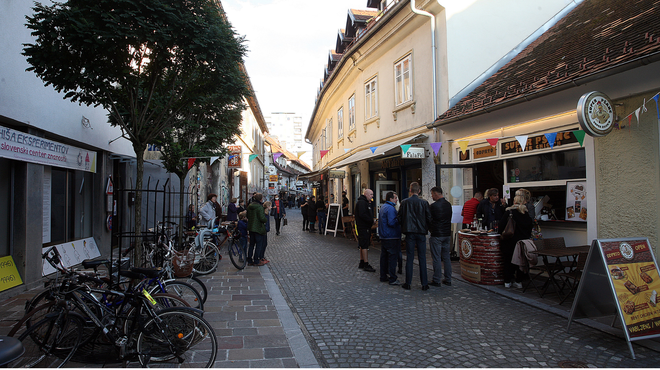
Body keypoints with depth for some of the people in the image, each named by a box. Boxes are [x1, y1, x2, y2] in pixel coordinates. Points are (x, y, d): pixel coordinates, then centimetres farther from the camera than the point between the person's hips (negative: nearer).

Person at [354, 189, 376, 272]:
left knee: (363, 245, 15)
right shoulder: (361, 202, -16)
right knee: (365, 246, -8)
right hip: (363, 227, -11)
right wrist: (372, 221, -17)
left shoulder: (366, 202, 19)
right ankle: (366, 265, -5)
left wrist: (372, 220, 6)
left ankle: (362, 263, 23)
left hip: (366, 227, 11)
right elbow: (362, 215, -24)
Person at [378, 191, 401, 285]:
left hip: (383, 237, 10)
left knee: (384, 256, 14)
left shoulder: (383, 207, 15)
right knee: (392, 257, -5)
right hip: (392, 237, -10)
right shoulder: (390, 208, -17)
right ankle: (392, 279, -2)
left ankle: (383, 276, 21)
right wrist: (400, 221, -11)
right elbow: (391, 222, -24)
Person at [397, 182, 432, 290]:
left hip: (409, 233, 0)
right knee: (422, 258, 7)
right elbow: (429, 218, -1)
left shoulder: (404, 202, -3)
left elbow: (400, 218, 1)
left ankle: (408, 283, 9)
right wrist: (427, 228, 16)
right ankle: (424, 284, 11)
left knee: (409, 258, 5)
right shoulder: (424, 202, -3)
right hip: (421, 232, 0)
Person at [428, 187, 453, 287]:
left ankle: (437, 280, 4)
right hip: (447, 234, 7)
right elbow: (450, 218, 14)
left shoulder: (434, 206, -16)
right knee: (446, 257, 13)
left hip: (436, 235, -7)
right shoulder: (448, 204, 8)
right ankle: (448, 279, 19)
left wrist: (430, 230, 9)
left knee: (436, 258, -1)